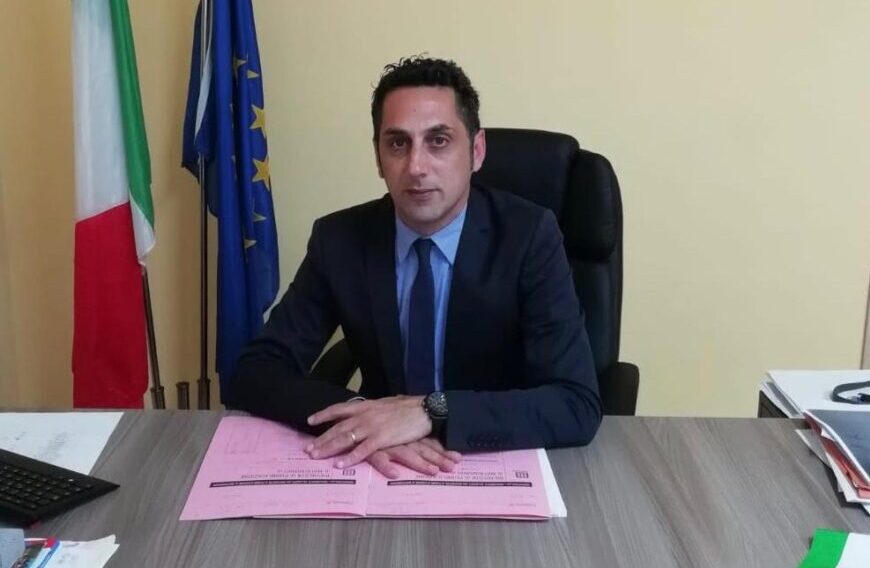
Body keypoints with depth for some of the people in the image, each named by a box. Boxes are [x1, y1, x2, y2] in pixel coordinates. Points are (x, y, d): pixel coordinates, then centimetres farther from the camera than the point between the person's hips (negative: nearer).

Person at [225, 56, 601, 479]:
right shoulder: (339, 240, -6)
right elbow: (253, 375, -9)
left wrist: (429, 414, -31)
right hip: (383, 472, 2)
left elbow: (577, 406, -20)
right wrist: (362, 422, -26)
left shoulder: (530, 236, -13)